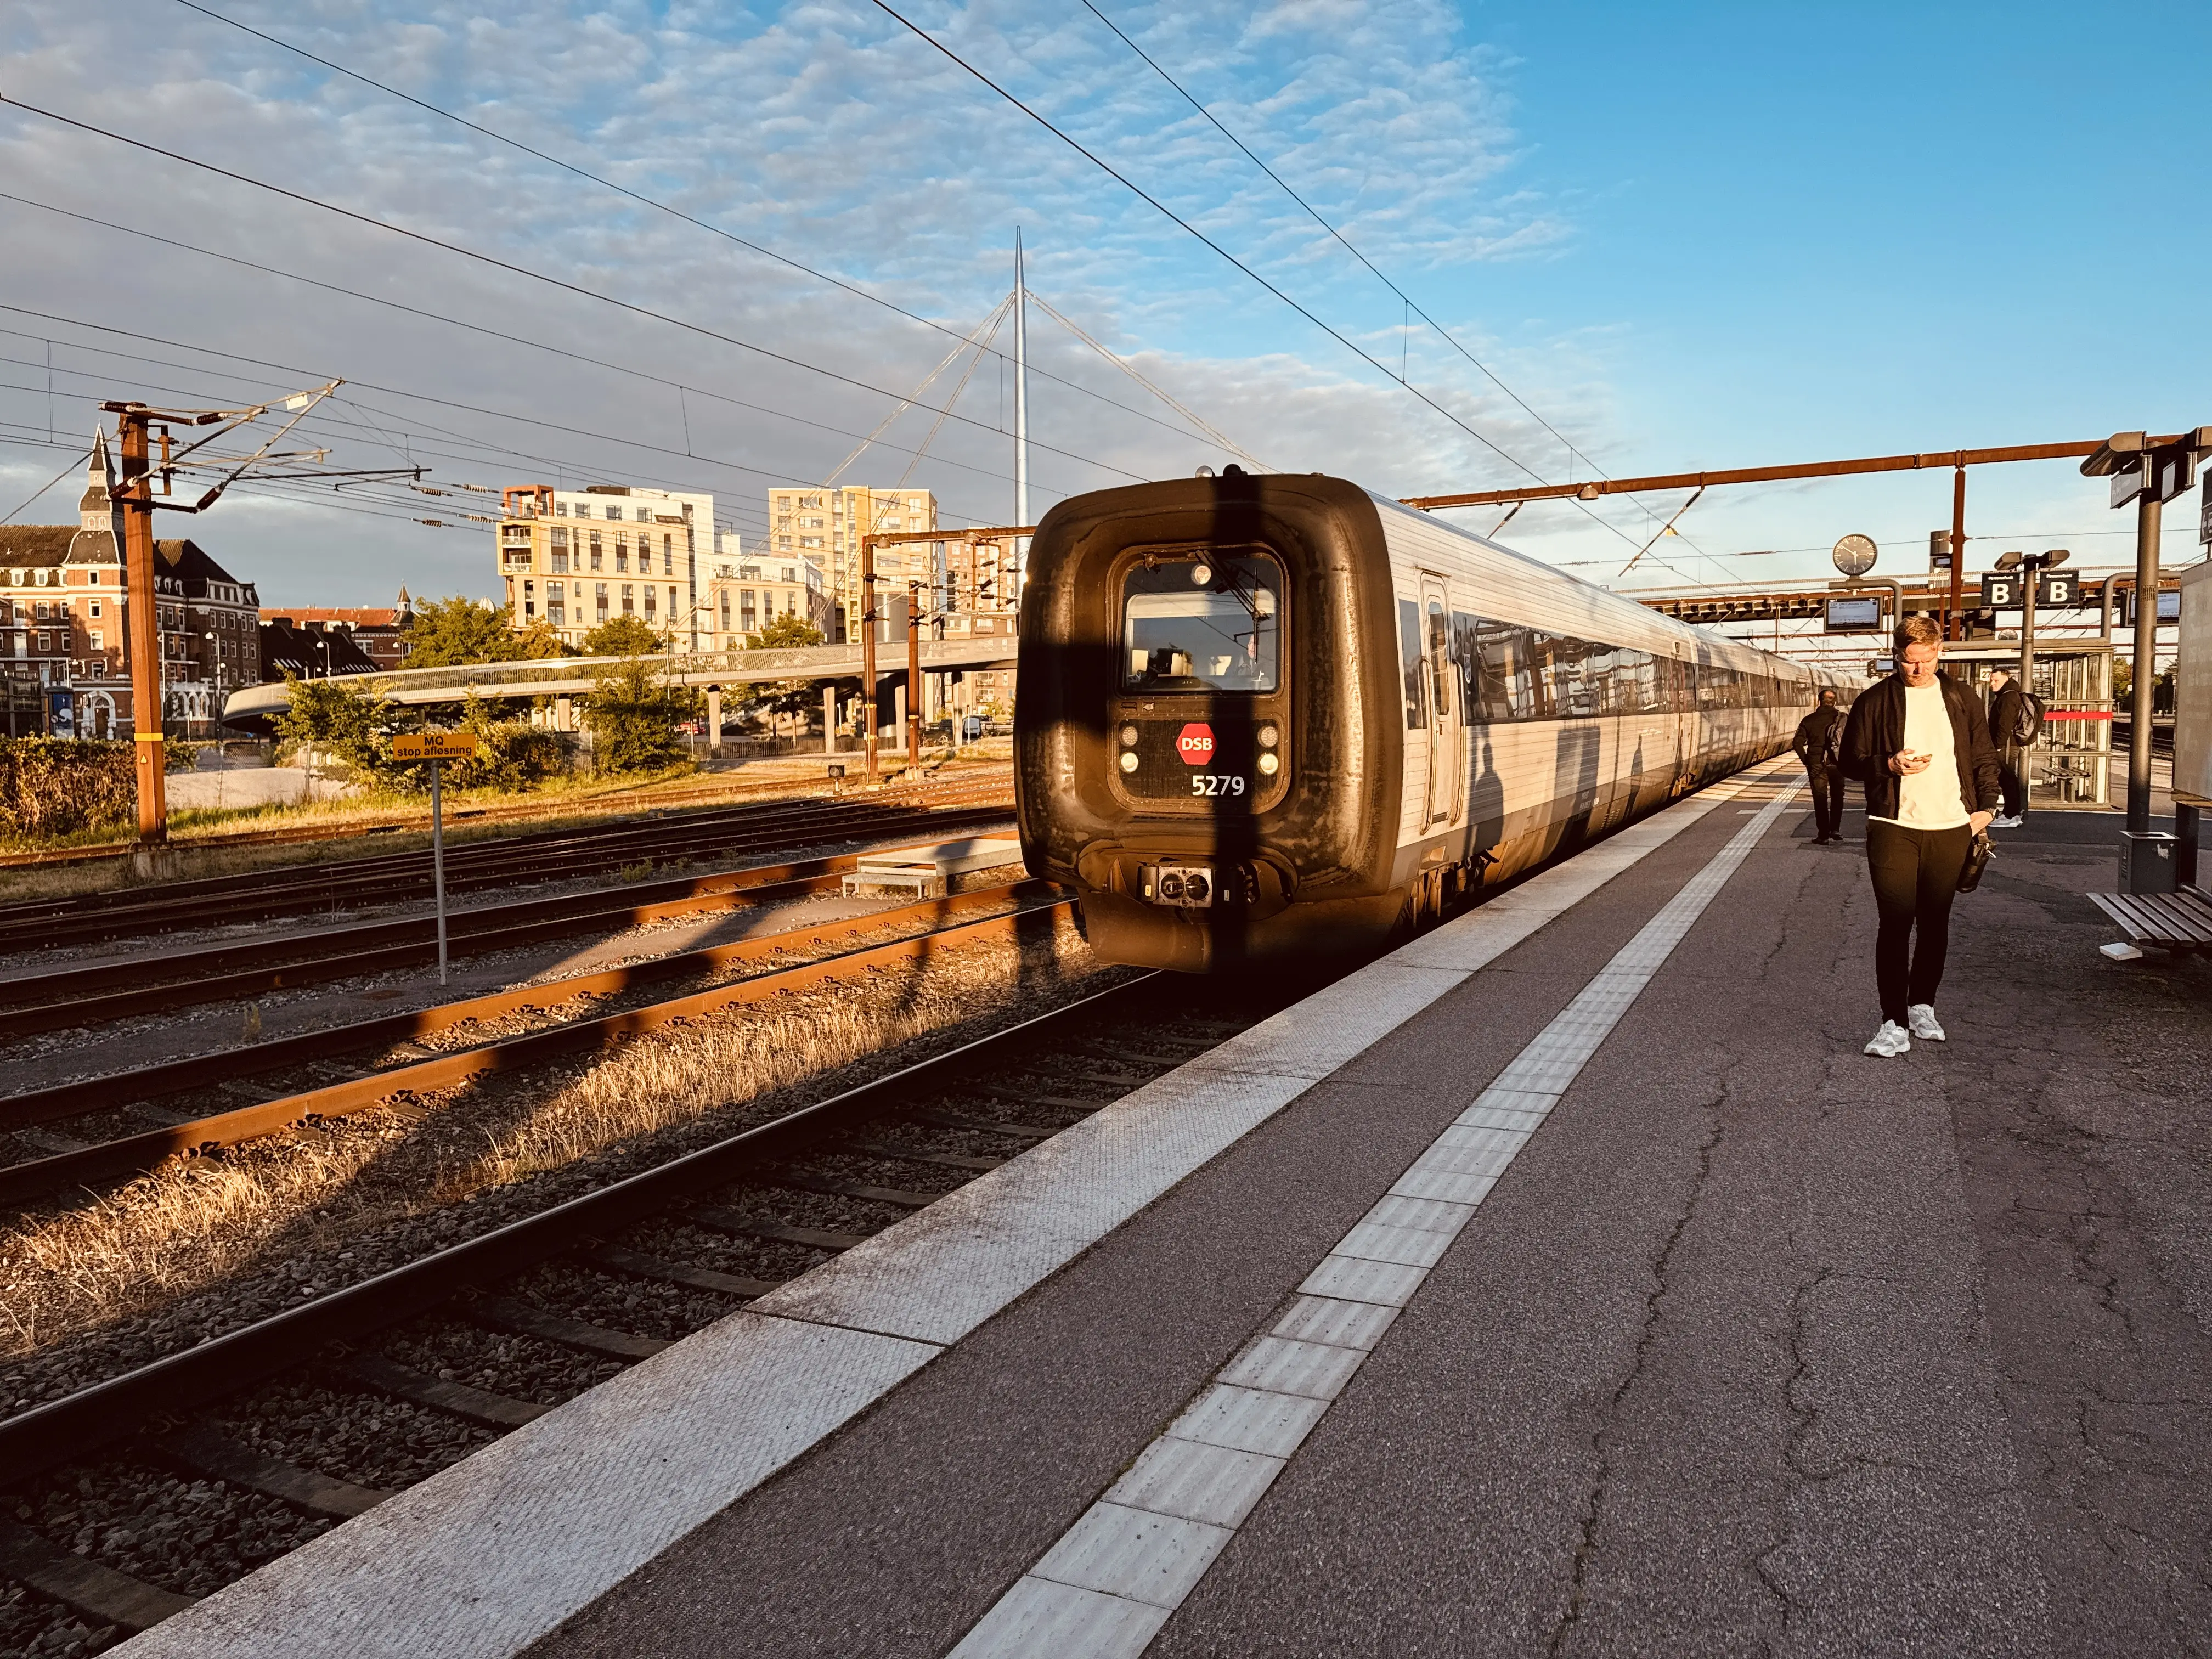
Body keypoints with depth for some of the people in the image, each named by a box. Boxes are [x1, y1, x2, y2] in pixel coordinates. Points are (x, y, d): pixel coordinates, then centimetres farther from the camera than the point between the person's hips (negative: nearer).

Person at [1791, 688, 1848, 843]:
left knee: (1820, 799, 7)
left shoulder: (1809, 720, 1)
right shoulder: (1842, 718, -2)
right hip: (1836, 764, 0)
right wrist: (1845, 760, 0)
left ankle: (1823, 835, 5)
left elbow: (1797, 743, -3)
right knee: (1837, 797, 18)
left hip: (1816, 765, 0)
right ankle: (1835, 829, 12)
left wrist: (1806, 760, 6)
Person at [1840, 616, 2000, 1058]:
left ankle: (1923, 1006, 27)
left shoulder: (1962, 699, 9)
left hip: (1951, 829, 3)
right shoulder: (1875, 701, 1)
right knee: (1896, 924, -7)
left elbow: (1984, 757, 13)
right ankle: (1894, 1023, -5)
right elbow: (1852, 761, 2)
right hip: (1894, 828, -3)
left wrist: (1985, 806, 1)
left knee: (1935, 922, 11)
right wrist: (1890, 765, -16)